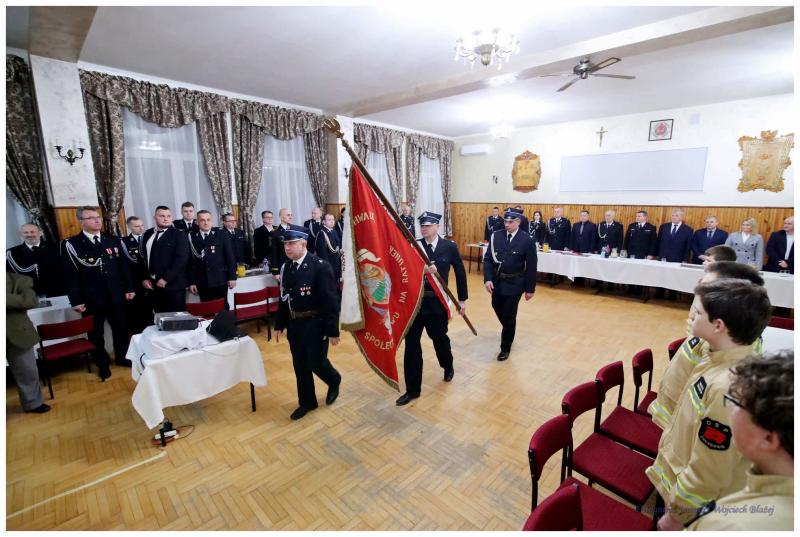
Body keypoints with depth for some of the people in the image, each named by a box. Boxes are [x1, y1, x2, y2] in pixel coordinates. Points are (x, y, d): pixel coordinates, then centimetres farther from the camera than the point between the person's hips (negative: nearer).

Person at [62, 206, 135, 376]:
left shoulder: (114, 240, 7)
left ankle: (121, 357, 33)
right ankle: (102, 364, 27)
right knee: (96, 334, 11)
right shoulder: (72, 244, -5)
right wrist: (76, 301, -11)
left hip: (116, 296, 3)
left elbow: (123, 266, 9)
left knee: (121, 329, 14)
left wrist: (129, 288, 5)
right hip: (91, 300, -3)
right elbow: (70, 274, -7)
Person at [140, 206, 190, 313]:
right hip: (152, 284, 5)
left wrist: (165, 279, -16)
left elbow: (181, 259, -14)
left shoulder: (179, 235, -4)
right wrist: (144, 278, 5)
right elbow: (143, 257, 15)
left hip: (172, 284, -5)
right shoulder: (147, 234, 13)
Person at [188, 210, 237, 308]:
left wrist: (232, 277, -5)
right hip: (202, 282, 1)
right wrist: (191, 282, 1)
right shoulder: (192, 237, 2)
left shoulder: (222, 234, 0)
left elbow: (230, 256, -1)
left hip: (220, 280, -1)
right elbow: (190, 261, 3)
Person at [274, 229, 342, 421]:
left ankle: (334, 382, 36)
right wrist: (279, 325, 10)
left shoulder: (320, 266, -17)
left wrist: (333, 330, -16)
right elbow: (284, 298, 11)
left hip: (315, 325, -6)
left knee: (316, 363, 3)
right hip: (294, 324, 6)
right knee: (300, 365, 14)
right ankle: (306, 402, 33)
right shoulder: (285, 267, 3)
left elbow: (331, 301, -16)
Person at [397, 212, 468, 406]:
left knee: (439, 338, 17)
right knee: (411, 343, 3)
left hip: (437, 302, -1)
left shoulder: (449, 247, -2)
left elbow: (460, 273, 5)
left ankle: (448, 366, 52)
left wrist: (462, 299, 8)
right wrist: (421, 270, -31)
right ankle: (412, 389, 19)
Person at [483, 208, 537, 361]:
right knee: (498, 308, 20)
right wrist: (487, 279, -14)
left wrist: (530, 289, -6)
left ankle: (505, 347, 23)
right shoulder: (495, 236, -3)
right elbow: (487, 259, -2)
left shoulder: (527, 240, -11)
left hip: (514, 284, -4)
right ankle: (508, 330, 51)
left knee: (509, 315, 4)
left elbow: (531, 267, -7)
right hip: (496, 280, 4)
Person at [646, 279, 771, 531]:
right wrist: (669, 441, 18)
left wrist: (676, 513, -14)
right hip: (682, 476, 7)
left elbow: (706, 474, -26)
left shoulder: (727, 388, -36)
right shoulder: (722, 360, -9)